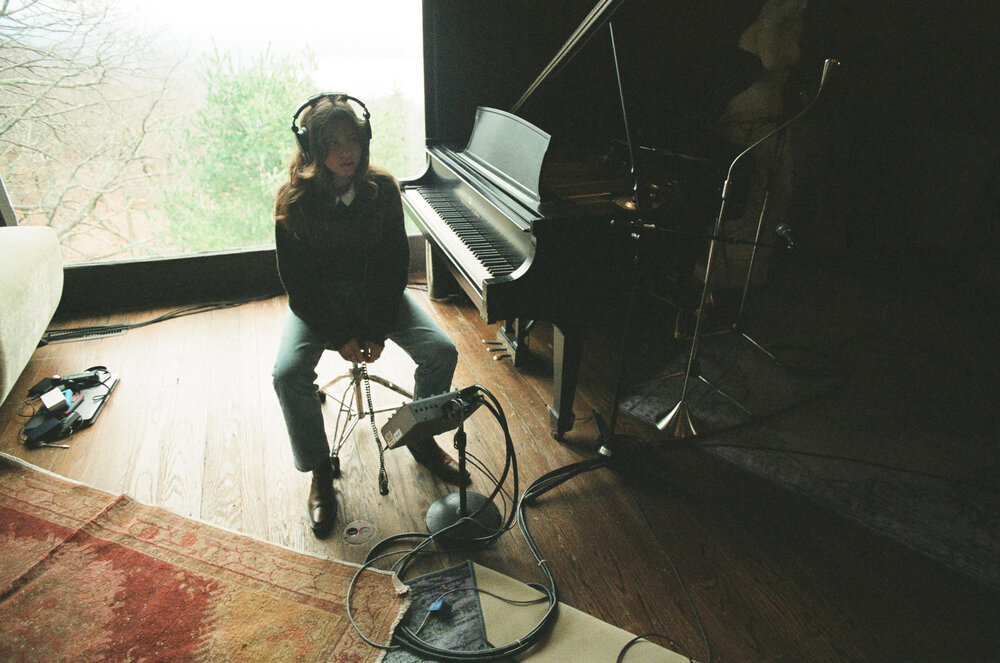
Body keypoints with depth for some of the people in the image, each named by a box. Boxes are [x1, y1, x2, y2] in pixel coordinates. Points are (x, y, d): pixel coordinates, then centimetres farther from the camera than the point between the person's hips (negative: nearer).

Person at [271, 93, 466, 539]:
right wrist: (339, 337, -19)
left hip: (375, 293, 2)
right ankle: (319, 471, -2)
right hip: (317, 300, -1)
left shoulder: (383, 189, -9)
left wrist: (378, 330, -15)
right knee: (288, 373, -27)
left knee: (441, 351, -18)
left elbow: (396, 265, -7)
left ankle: (421, 438, 8)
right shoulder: (294, 201, -14)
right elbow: (297, 282, -12)